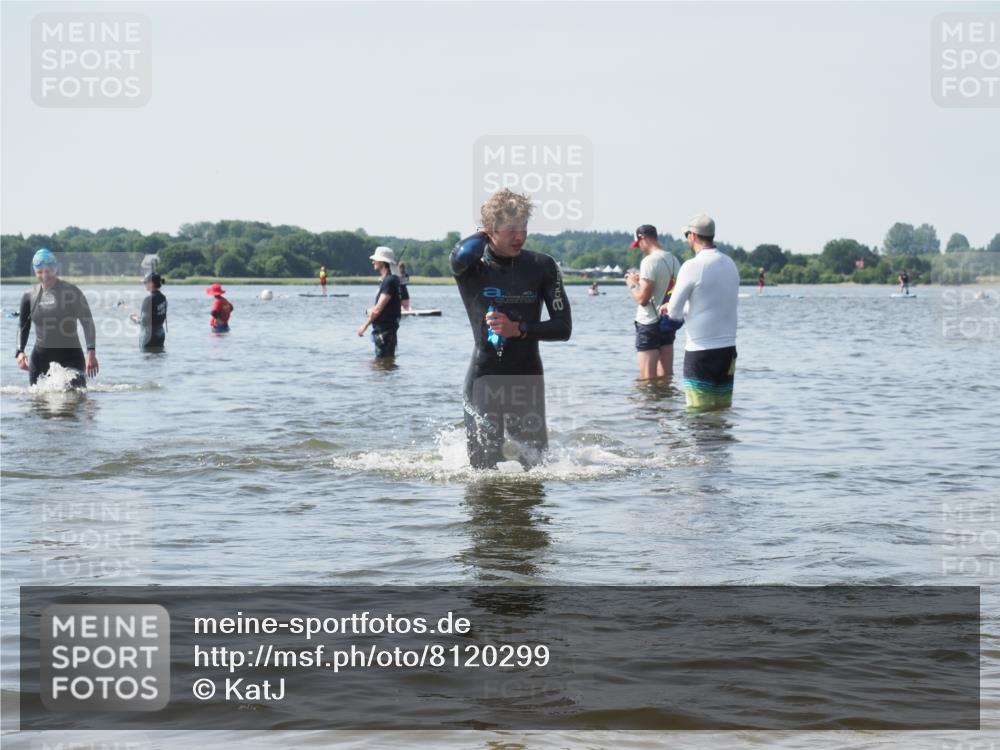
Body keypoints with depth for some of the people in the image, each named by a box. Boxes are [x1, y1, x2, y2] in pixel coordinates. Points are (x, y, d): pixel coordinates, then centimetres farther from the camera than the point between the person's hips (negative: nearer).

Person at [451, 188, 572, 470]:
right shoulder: (472, 267, -8)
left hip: (527, 378, 2)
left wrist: (518, 329, -17)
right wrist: (482, 235, -13)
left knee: (534, 464, 8)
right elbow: (461, 258, -34)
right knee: (484, 469, -3)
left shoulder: (541, 266, -2)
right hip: (484, 378, -2)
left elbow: (564, 328, -3)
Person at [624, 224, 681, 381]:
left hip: (650, 323, -8)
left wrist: (632, 284, 0)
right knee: (666, 376, 11)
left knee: (647, 379, -5)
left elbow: (642, 299, -20)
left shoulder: (650, 261, -16)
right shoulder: (674, 260, 8)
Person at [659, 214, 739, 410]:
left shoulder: (693, 266, -13)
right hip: (728, 349, 6)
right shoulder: (730, 264, 7)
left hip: (701, 351, -6)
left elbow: (674, 312, -9)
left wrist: (676, 312, 15)